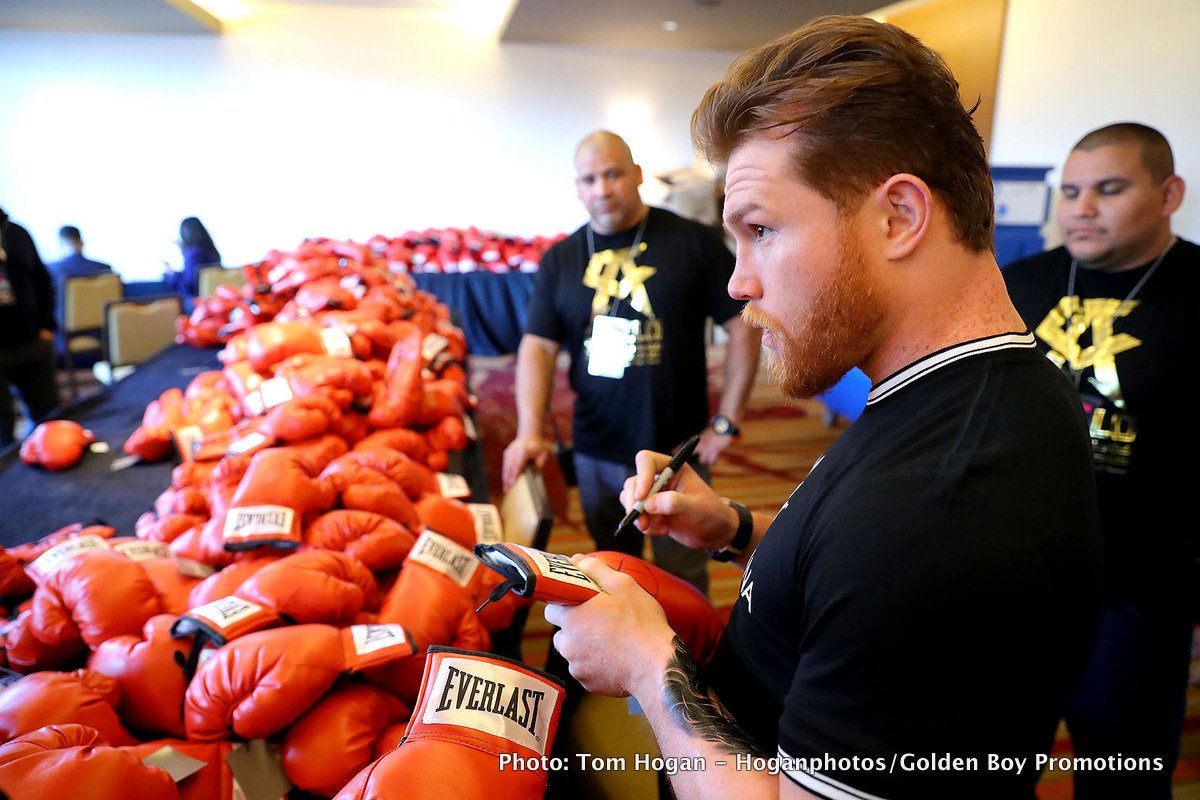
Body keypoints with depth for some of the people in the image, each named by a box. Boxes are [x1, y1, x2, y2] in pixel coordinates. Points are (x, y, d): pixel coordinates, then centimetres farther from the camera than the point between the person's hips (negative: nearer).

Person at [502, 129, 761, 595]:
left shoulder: (691, 242, -6)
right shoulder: (560, 259, 4)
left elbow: (742, 327, -5)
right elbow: (538, 346, -1)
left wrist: (726, 421, -8)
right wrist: (529, 431, -15)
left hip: (678, 450, -3)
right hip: (596, 453, 3)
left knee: (681, 577, 10)